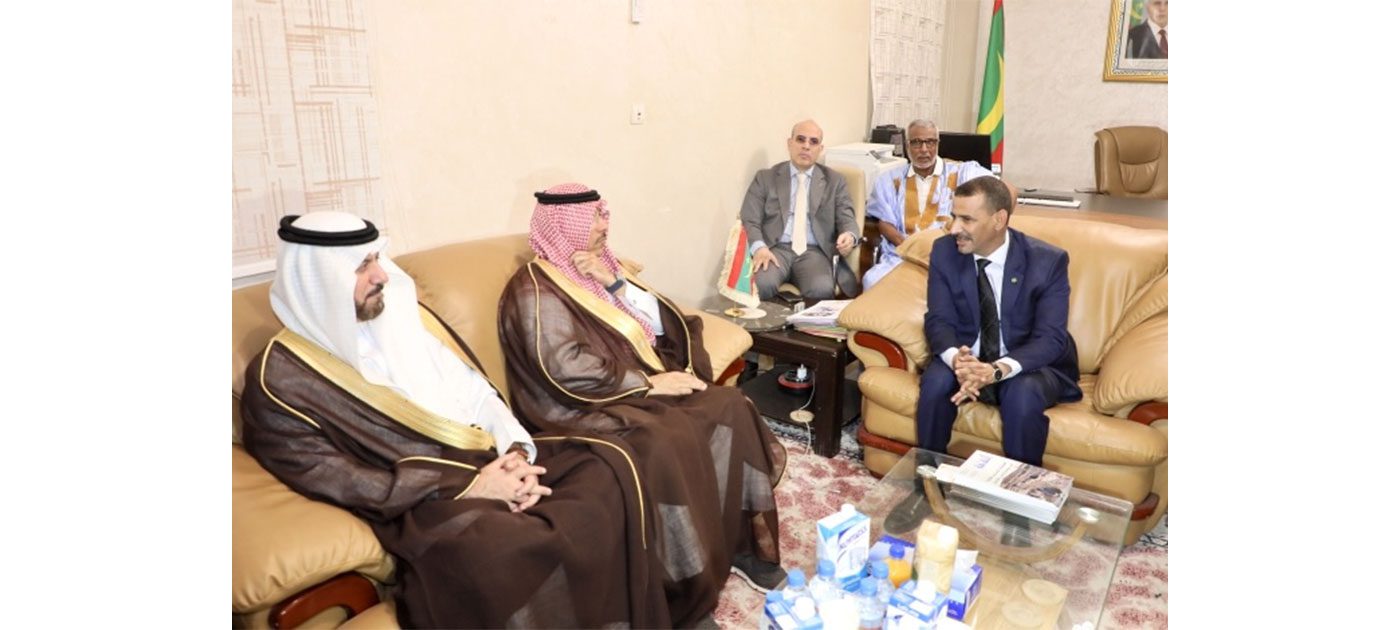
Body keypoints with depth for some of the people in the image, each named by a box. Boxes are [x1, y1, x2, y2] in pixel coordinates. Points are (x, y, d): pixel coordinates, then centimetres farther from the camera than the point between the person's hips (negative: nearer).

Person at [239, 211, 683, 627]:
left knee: (608, 463, -15)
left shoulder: (401, 314, 12)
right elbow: (339, 482, -12)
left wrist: (518, 452, -9)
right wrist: (468, 489, -18)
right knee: (502, 553, -37)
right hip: (421, 500, -6)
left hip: (490, 458, 6)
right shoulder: (282, 379, -7)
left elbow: (476, 391, 11)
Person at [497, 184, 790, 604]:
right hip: (586, 407, -7)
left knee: (730, 406, -13)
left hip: (641, 387, 7)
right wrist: (651, 383, -20)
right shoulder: (534, 291, -9)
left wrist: (615, 283, -9)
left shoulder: (599, 268, 14)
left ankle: (741, 541, -4)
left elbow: (660, 324, 6)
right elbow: (566, 371, -20)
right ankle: (690, 577, -16)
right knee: (668, 440, -33)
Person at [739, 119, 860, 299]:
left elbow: (847, 219, 9)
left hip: (814, 252, 1)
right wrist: (759, 247, -18)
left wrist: (849, 235, -17)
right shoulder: (765, 178, 12)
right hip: (776, 249, -1)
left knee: (822, 289, -32)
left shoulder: (834, 181, 16)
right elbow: (749, 220, 4)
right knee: (761, 284, -34)